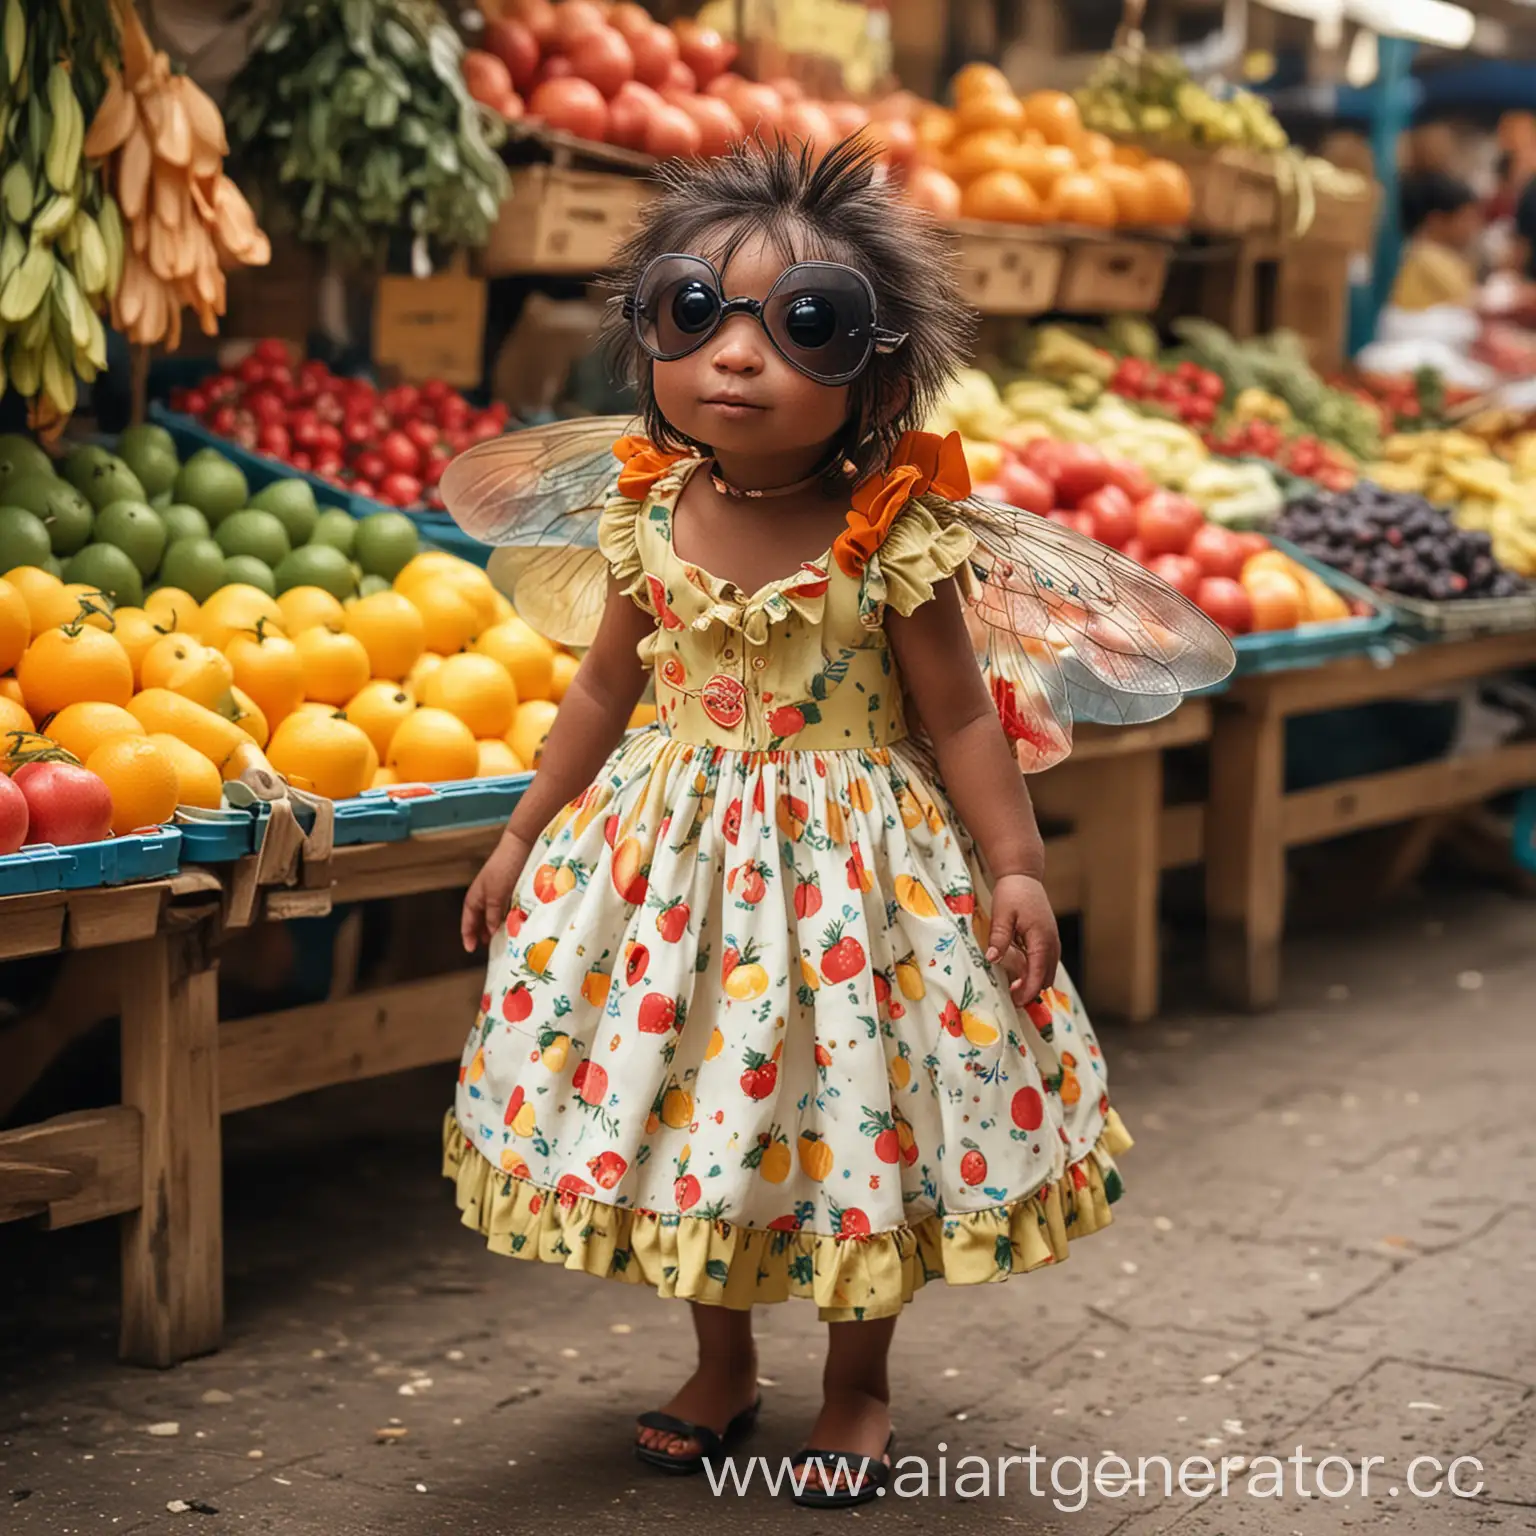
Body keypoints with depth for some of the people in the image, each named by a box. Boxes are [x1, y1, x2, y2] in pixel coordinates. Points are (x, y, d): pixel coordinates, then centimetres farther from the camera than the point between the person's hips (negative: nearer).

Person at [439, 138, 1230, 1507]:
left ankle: (856, 1389, 29)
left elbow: (961, 720, -9)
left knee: (854, 1112, 6)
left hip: (851, 862, -3)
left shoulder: (895, 543, -18)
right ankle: (723, 1367, 34)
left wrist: (1017, 868, -11)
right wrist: (524, 838, 11)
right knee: (697, 1096, 13)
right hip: (681, 853, 4)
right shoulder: (646, 520, -6)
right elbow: (604, 693, 7)